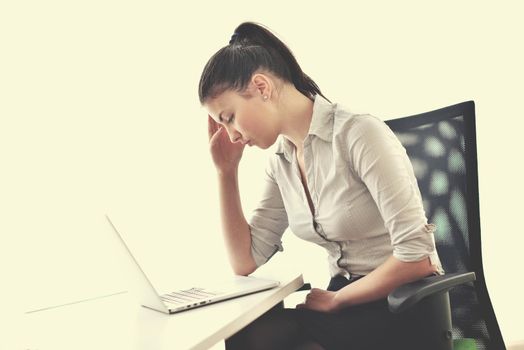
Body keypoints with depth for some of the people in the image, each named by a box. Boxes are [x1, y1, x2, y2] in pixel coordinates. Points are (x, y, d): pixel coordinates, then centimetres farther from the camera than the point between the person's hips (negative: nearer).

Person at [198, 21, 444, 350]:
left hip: (408, 305, -6)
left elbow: (417, 256, -21)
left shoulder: (359, 134, -17)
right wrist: (227, 171, 3)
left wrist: (335, 299, -10)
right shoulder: (282, 164, 7)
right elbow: (245, 261, 7)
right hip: (347, 305, 6)